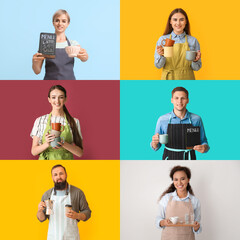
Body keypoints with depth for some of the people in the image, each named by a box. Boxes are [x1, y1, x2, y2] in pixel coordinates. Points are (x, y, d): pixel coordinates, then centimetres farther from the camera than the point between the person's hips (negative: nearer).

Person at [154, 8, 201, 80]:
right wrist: (161, 56, -21)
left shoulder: (193, 41, 0)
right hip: (168, 80, 0)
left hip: (186, 79, 0)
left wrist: (195, 61, -17)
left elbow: (196, 68, 4)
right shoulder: (163, 39, -1)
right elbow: (158, 65, -2)